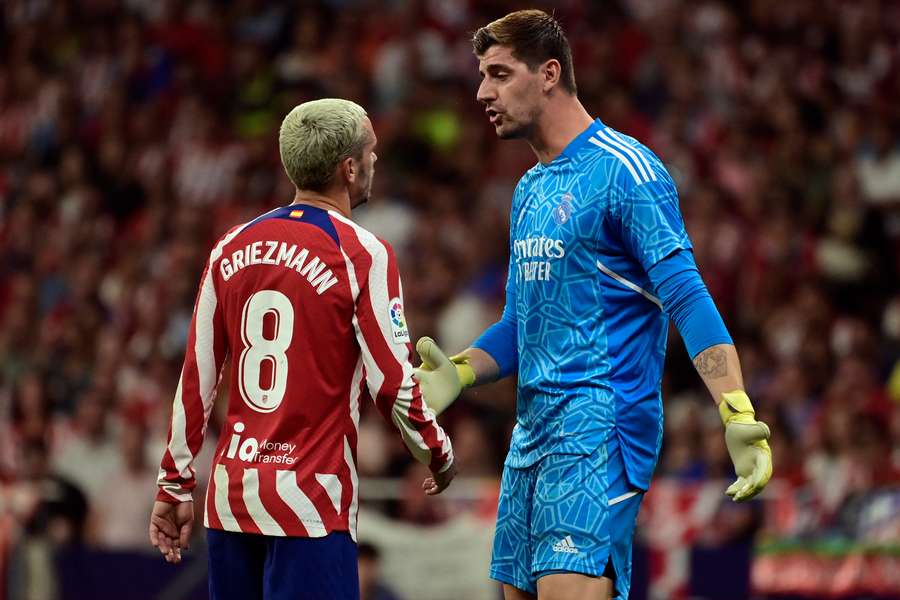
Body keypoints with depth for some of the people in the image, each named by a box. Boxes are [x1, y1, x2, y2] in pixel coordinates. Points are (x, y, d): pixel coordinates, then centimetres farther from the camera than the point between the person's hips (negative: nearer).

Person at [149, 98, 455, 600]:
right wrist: (438, 454, 10)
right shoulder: (362, 255, -9)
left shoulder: (233, 248, 8)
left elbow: (197, 379, 10)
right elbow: (393, 385, -8)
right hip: (311, 501, -6)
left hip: (231, 494, 6)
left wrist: (176, 485, 16)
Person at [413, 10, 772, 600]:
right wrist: (458, 372, 5)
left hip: (600, 423, -9)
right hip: (533, 430, 9)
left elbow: (688, 299, -15)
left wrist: (737, 413, -26)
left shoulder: (623, 170, -8)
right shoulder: (529, 191, 19)